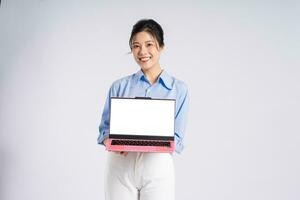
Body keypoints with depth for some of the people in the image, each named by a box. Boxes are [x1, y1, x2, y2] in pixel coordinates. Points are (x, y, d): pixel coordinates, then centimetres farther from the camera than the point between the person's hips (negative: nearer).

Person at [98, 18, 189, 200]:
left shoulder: (179, 89, 2)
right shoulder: (119, 86, 6)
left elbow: (177, 139, -1)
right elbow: (105, 128, 6)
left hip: (157, 167, -1)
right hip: (120, 166, 1)